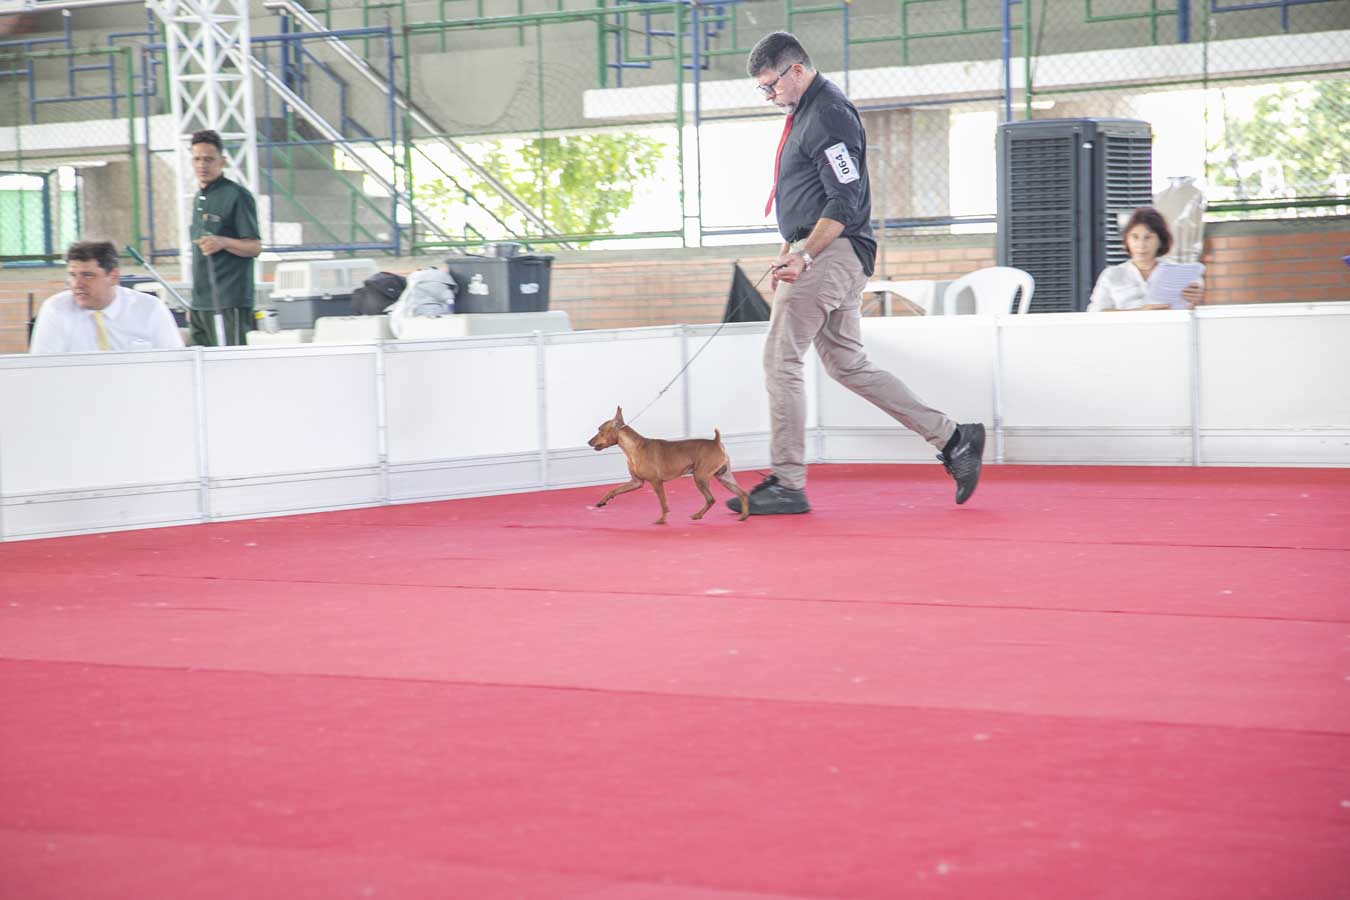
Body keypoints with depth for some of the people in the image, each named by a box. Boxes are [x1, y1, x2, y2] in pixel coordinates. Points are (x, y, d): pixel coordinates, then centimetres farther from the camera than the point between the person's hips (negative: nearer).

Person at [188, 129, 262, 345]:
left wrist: (223, 242, -28)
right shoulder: (200, 197, 19)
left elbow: (255, 247, -10)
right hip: (201, 303, 8)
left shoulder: (237, 195, -7)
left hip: (229, 303, -8)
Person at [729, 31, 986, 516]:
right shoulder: (805, 112, 18)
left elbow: (844, 202, -20)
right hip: (820, 254, 11)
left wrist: (804, 256, -24)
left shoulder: (829, 115, -14)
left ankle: (787, 484, -4)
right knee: (848, 364, 13)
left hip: (830, 254, -11)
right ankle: (953, 439, 14)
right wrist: (787, 249, 22)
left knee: (780, 360, -8)